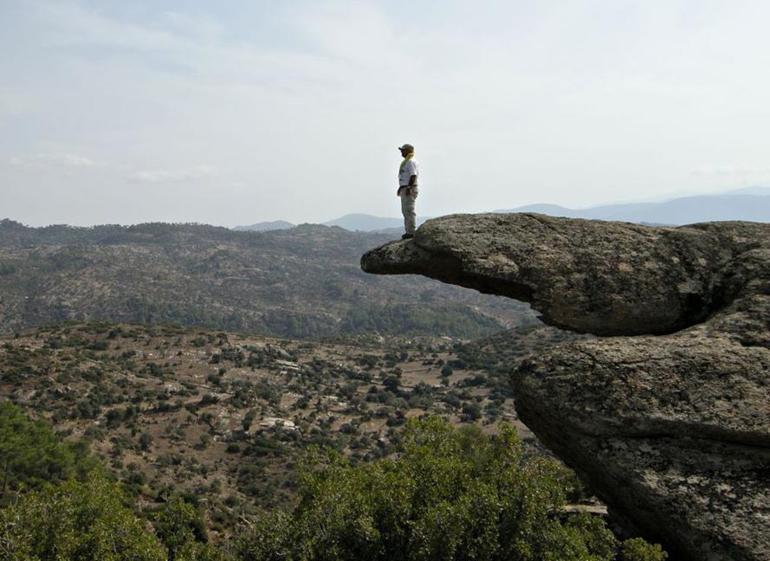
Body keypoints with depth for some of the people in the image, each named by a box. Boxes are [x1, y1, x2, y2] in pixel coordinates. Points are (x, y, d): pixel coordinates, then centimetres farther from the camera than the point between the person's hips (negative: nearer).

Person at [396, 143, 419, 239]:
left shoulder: (411, 162, -12)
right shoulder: (405, 162, 20)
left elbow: (413, 176, -21)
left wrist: (408, 188, -25)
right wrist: (401, 187, 24)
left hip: (409, 189, -11)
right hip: (404, 189, 11)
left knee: (409, 211, -11)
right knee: (405, 211, 13)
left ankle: (411, 232, -11)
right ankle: (408, 231, 17)